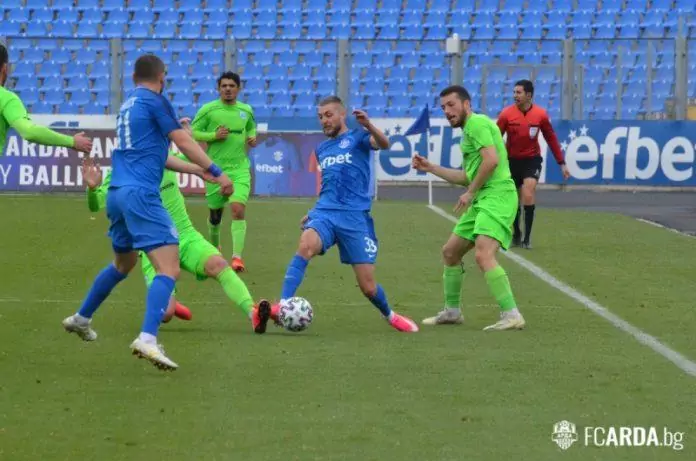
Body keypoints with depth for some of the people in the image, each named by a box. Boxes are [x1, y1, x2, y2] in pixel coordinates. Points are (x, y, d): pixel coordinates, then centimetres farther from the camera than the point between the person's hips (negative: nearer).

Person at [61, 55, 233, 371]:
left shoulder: (128, 105, 21)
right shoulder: (155, 101, -3)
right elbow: (183, 142, -9)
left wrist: (198, 170, 27)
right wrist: (216, 172, -5)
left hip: (117, 193, 9)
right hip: (141, 194, -9)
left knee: (123, 264, 31)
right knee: (169, 269, -15)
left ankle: (81, 319, 44)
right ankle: (148, 339, -31)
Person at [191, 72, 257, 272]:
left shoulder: (246, 110, 6)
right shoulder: (208, 110, -5)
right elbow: (192, 132, -3)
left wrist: (252, 137, 4)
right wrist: (214, 135, -16)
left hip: (240, 169, 1)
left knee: (238, 209, -19)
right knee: (215, 213, 12)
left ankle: (237, 256, -22)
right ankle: (214, 247, 41)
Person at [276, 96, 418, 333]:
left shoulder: (357, 137, 4)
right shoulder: (321, 149, 21)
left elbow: (384, 144, -18)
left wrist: (368, 126, -37)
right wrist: (313, 213, 20)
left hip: (355, 217, -3)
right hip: (325, 213, 3)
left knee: (368, 287, -2)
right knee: (306, 244, -33)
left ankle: (390, 315, 30)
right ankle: (282, 306, -41)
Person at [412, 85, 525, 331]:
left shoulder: (477, 123, -7)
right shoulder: (469, 129, 24)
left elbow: (491, 160, -21)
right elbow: (467, 176, 31)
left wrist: (470, 192, -14)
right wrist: (431, 168, 30)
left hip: (496, 195, -11)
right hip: (481, 200, 11)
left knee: (483, 255, -26)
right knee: (450, 252, 17)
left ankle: (511, 315, -28)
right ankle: (452, 311, 30)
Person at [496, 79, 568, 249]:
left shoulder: (541, 114, -8)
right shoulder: (506, 114, -11)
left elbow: (551, 138, 3)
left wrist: (562, 163, 5)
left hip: (531, 160, -1)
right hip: (511, 160, 1)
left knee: (528, 191, -22)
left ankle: (527, 237, -16)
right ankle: (516, 235, 31)